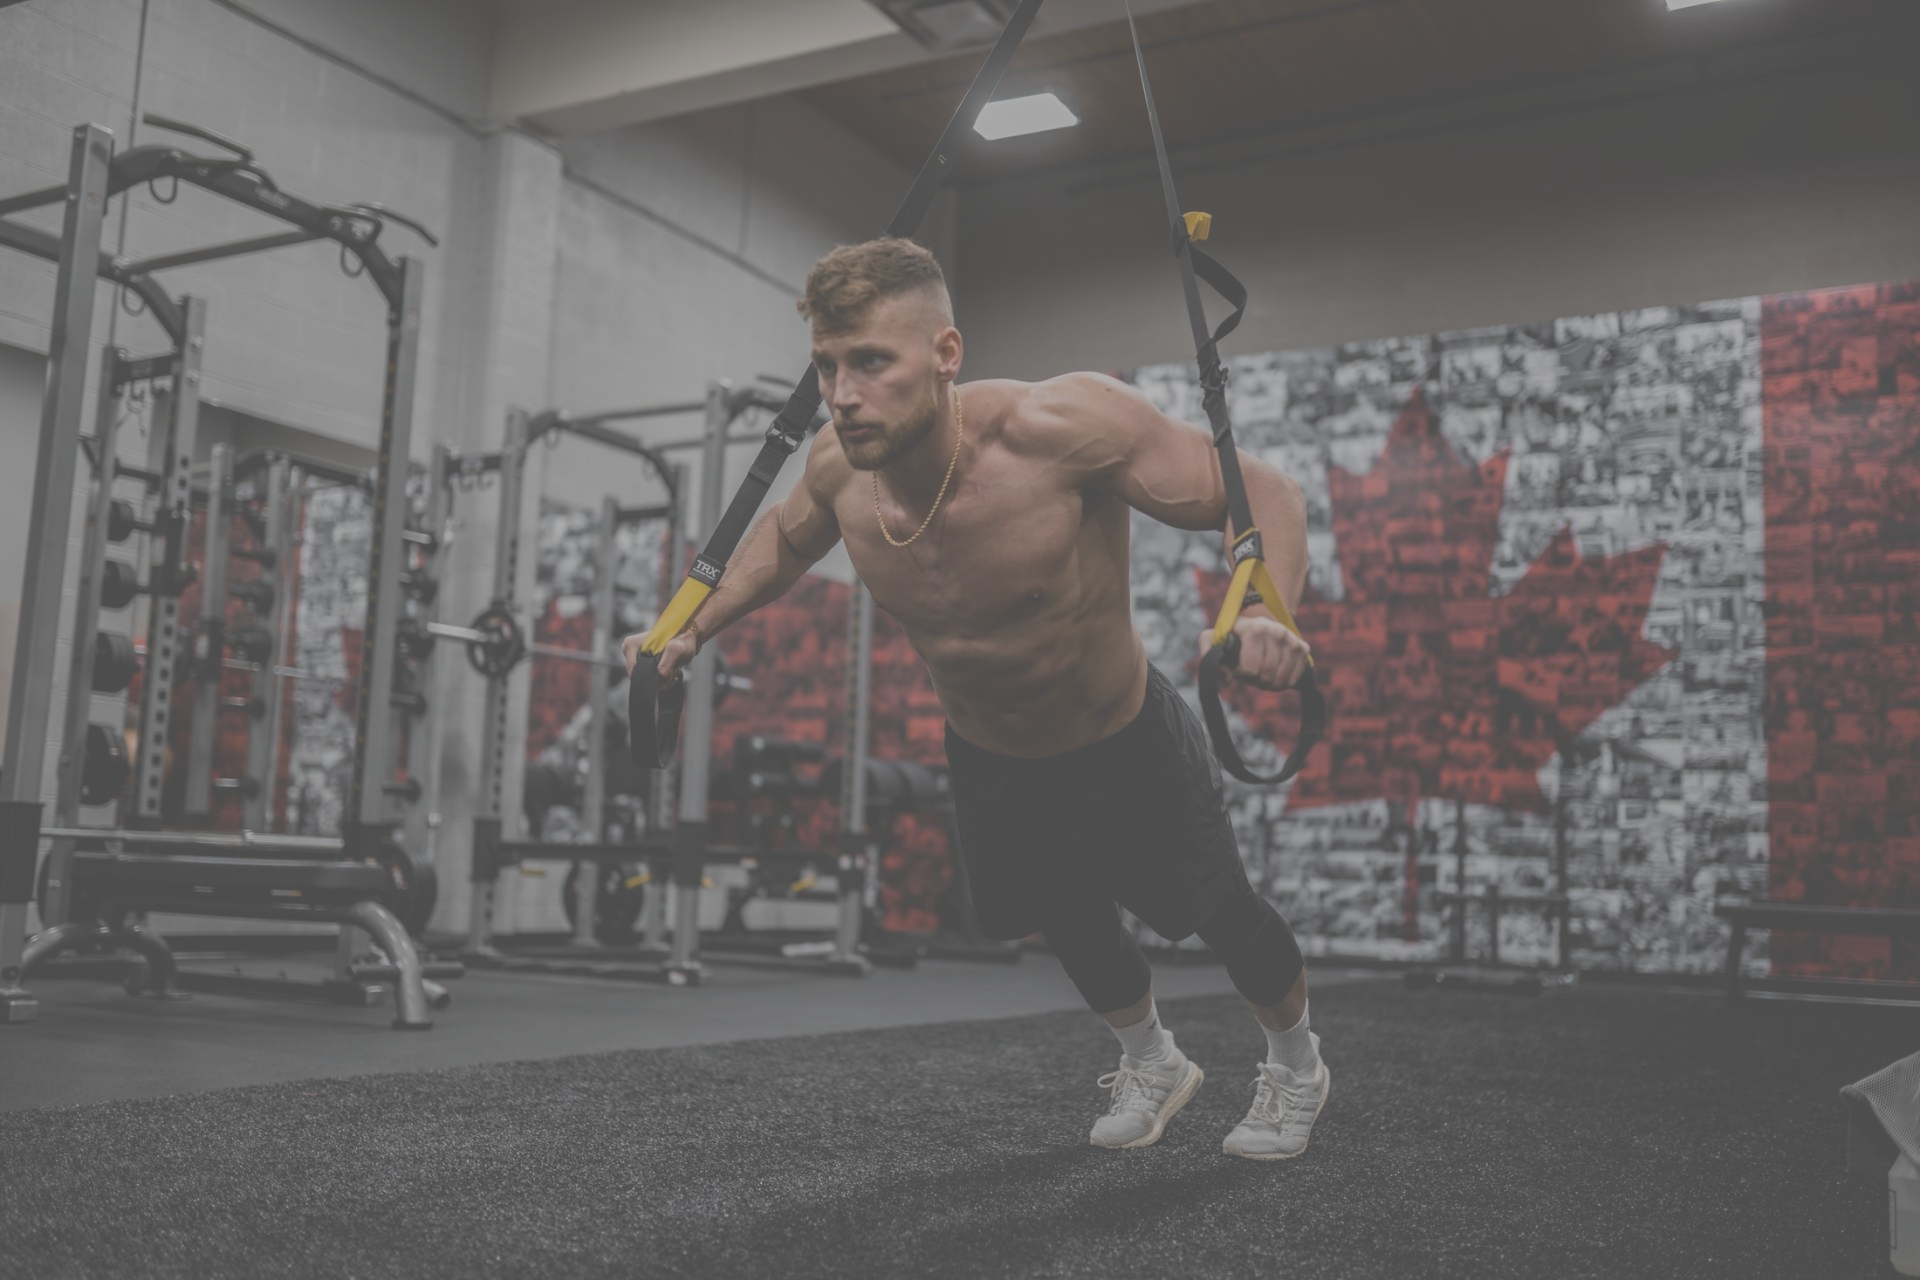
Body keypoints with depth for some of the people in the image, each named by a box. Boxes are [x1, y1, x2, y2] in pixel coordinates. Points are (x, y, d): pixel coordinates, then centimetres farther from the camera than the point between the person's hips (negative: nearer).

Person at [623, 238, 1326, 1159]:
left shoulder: (1059, 425, -38)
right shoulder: (839, 468, -22)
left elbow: (1261, 493, -30)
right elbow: (784, 538, 5)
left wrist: (1265, 613, -49)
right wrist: (690, 632, -3)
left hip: (1125, 744, -4)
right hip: (988, 759, 5)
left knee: (1216, 917, 14)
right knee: (1059, 922, 23)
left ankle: (1296, 1064, 49)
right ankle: (1151, 1062, 56)